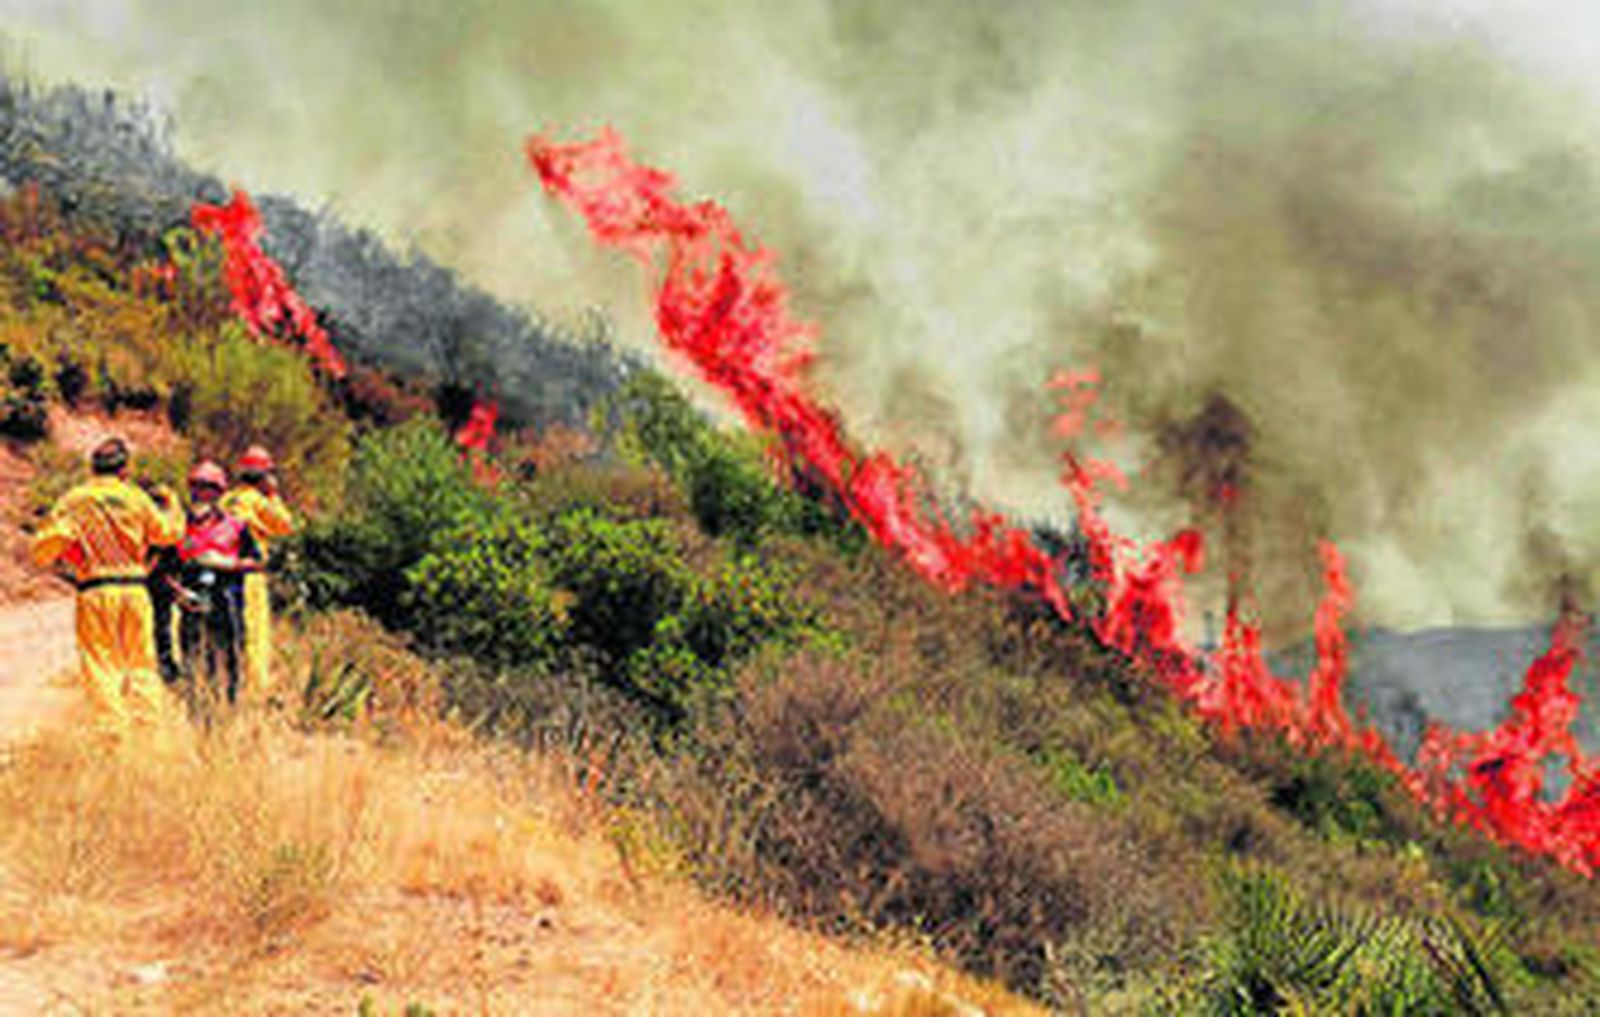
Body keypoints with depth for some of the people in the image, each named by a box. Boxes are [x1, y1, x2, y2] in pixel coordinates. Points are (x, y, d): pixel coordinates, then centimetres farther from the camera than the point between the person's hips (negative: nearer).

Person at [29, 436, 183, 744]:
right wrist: (170, 503, 31)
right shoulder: (137, 498, 4)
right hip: (135, 588, 2)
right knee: (142, 663, 12)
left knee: (101, 666, 2)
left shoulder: (73, 501, -2)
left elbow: (46, 546, -8)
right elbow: (169, 532, 14)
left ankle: (113, 732, -3)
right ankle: (152, 727, 12)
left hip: (96, 591, -2)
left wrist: (53, 558, 15)